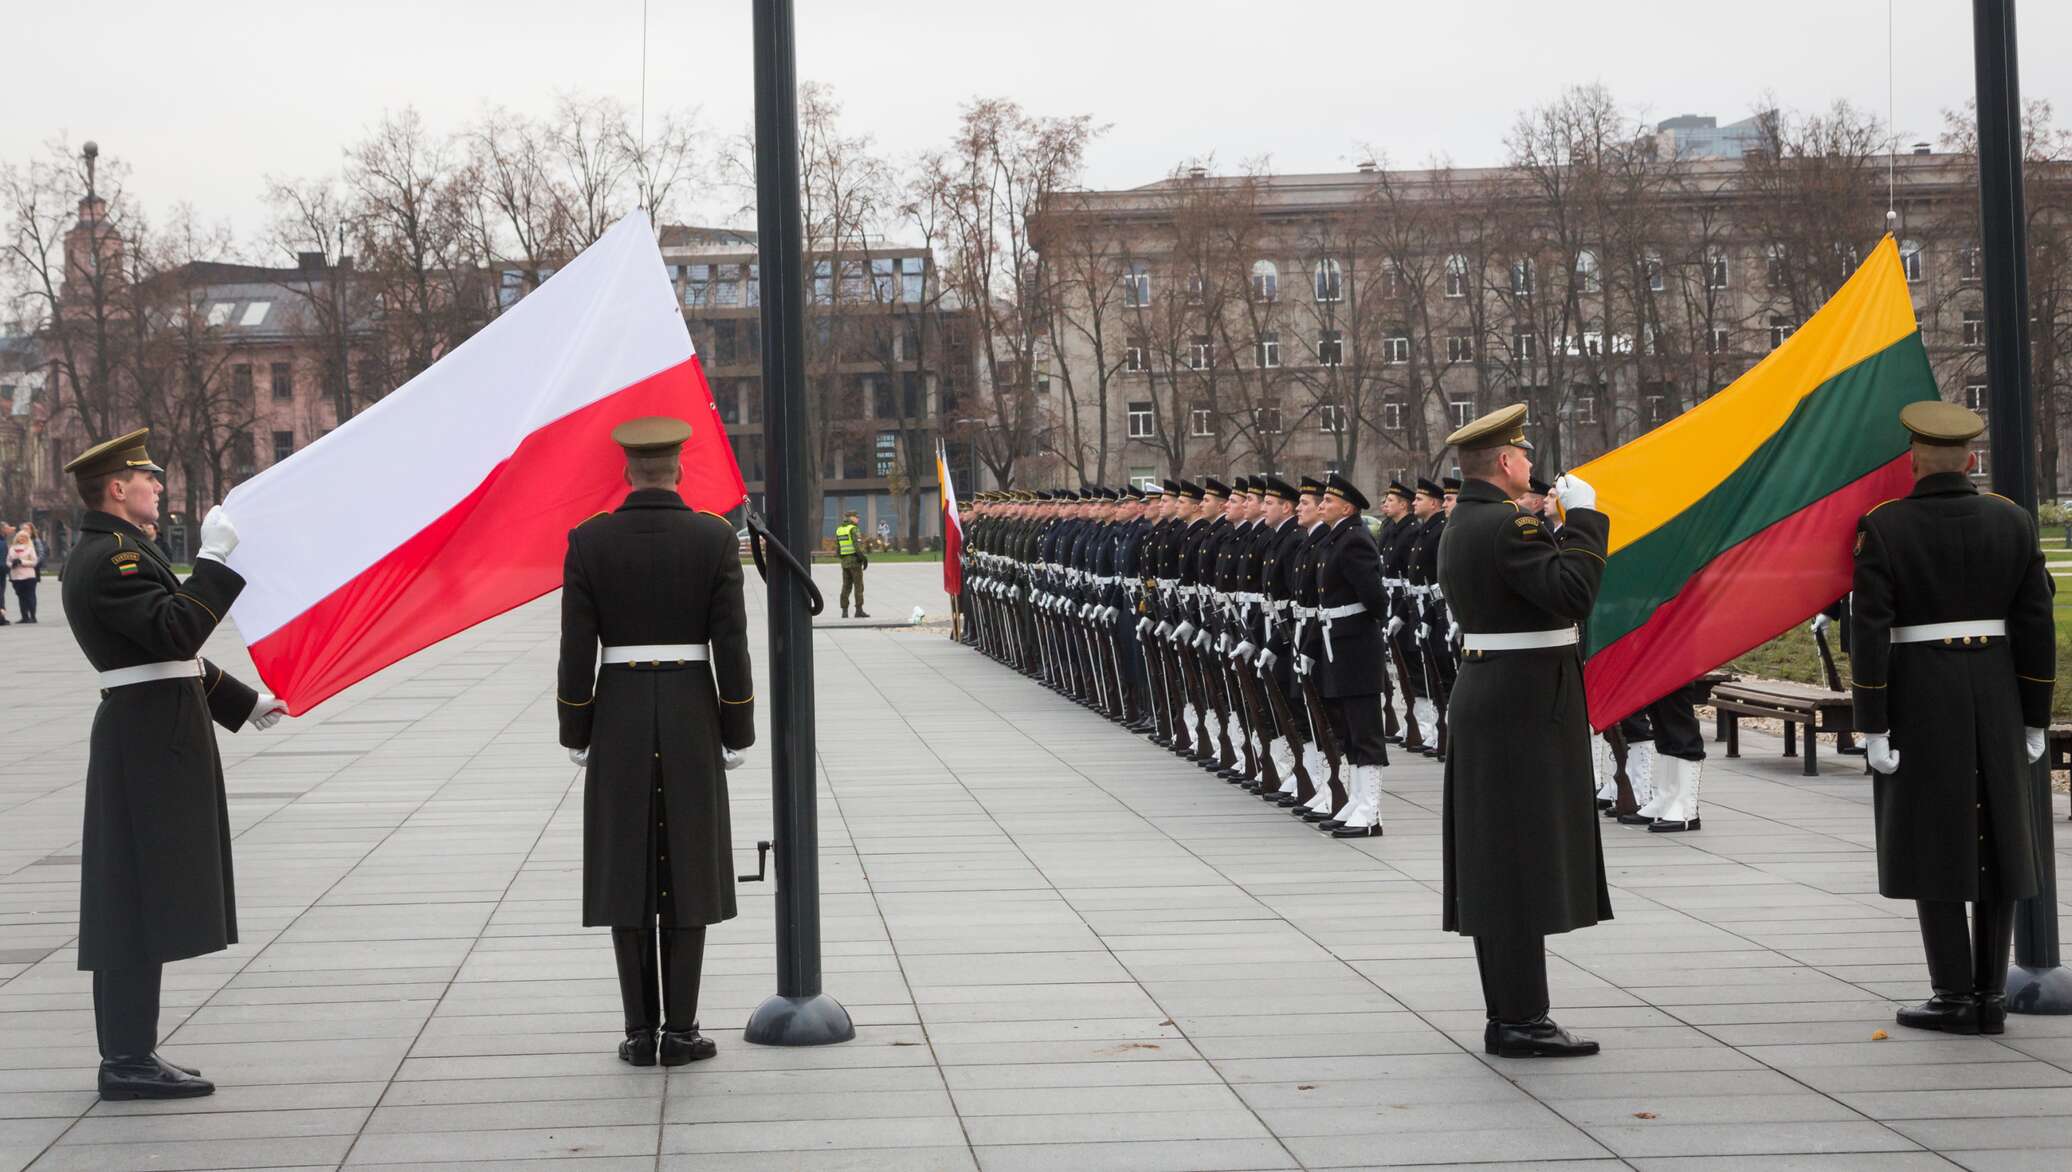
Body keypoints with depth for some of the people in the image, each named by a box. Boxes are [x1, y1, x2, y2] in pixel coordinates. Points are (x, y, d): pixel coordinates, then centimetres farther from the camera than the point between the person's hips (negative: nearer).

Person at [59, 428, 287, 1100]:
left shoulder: (116, 552, 19)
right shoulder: (112, 557, -14)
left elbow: (170, 652, 26)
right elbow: (177, 628, -28)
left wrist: (244, 703, 28)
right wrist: (215, 557, -23)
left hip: (147, 737, 11)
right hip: (151, 742, -11)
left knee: (132, 902, 12)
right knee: (142, 899, -8)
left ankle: (127, 1056, 17)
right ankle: (130, 1062, -5)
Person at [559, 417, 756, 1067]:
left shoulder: (588, 540, -5)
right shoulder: (715, 537, -6)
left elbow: (576, 652, -5)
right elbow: (731, 646, -7)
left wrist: (575, 738, 5)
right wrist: (737, 736, 1)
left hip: (619, 721, 1)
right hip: (691, 720, -1)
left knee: (628, 875, 6)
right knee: (686, 872, 5)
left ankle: (640, 1031, 6)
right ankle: (680, 1030, 4)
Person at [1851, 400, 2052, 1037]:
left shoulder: (1884, 527, -8)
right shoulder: (2014, 521, 1)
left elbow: (1869, 633, -12)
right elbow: (2036, 628, 2)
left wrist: (1872, 726, -8)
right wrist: (2034, 720, 8)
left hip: (1918, 699, -3)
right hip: (1996, 698, 3)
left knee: (1932, 843, 2)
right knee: (1996, 842, 9)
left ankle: (1955, 996, 3)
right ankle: (1991, 996, 12)